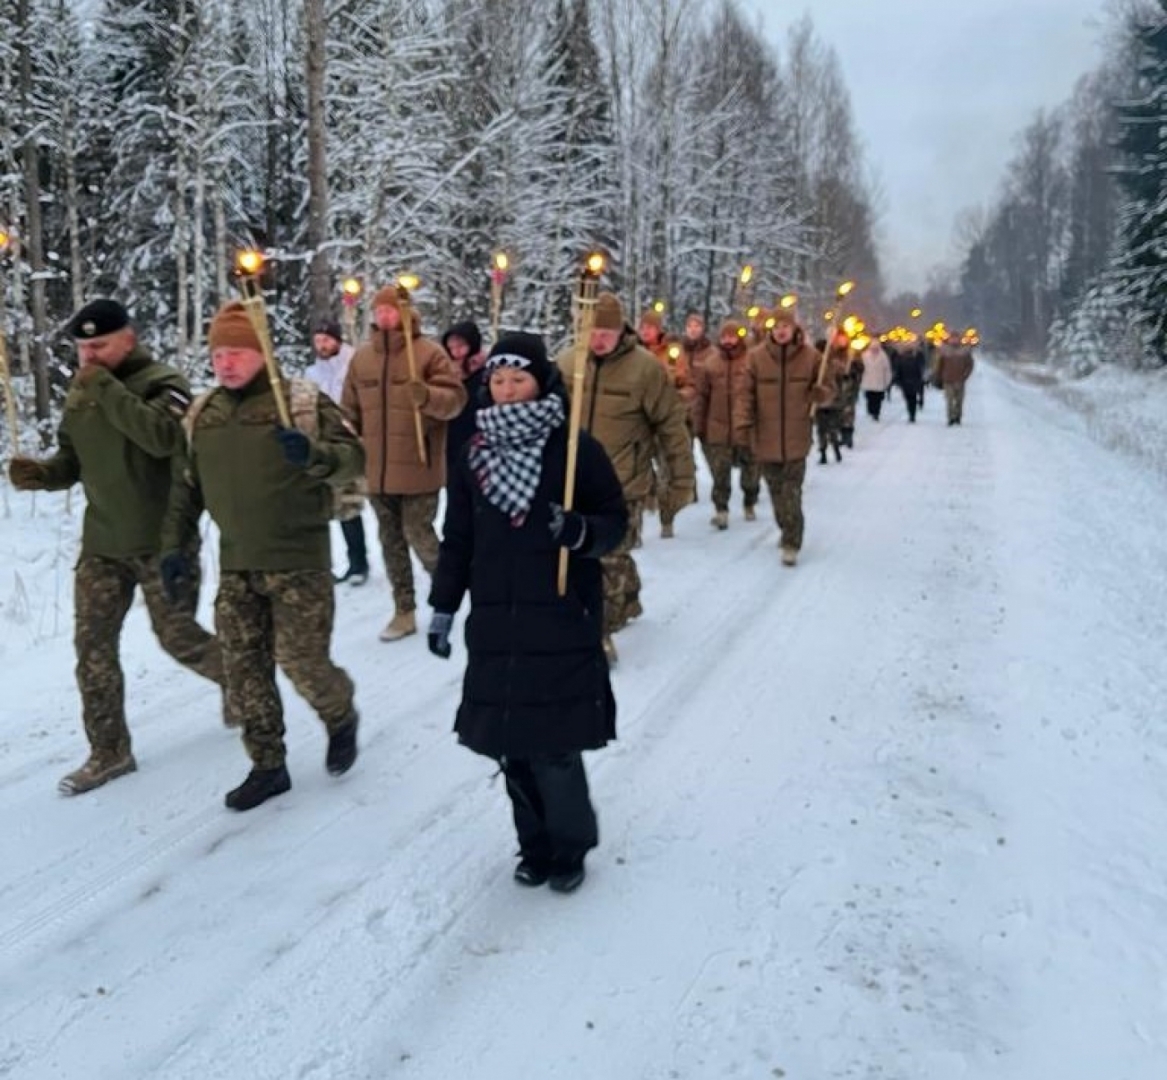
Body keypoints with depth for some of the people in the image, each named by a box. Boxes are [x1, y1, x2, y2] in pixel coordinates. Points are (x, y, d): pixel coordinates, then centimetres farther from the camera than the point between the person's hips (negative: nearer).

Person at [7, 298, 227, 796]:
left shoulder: (162, 382, -10)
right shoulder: (80, 392, 10)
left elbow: (164, 438, -29)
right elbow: (73, 460, 14)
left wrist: (107, 389, -28)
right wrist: (40, 472, -7)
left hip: (161, 541, -6)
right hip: (101, 544, 6)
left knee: (178, 638, 3)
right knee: (92, 646, 4)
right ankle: (109, 751, 15)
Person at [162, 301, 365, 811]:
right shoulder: (202, 412, 8)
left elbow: (354, 458, -13)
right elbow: (185, 485, 16)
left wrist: (314, 454, -34)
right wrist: (175, 545, 9)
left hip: (298, 560, -5)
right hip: (235, 563, 6)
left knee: (302, 661, -3)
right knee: (243, 668, 7)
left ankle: (341, 718, 30)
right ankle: (268, 765, 21)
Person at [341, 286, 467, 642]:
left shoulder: (429, 352, -6)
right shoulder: (361, 356, 9)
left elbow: (455, 398, -11)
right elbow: (350, 411, 13)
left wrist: (427, 396, -30)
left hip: (418, 467, -5)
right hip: (377, 469, 5)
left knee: (418, 535, -5)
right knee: (391, 540, 11)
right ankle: (404, 612, 22)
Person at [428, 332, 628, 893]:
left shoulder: (574, 447, -5)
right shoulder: (474, 451, 8)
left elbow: (615, 519, 1)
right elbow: (457, 537, 13)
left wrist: (581, 531, -21)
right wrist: (443, 607, 11)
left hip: (563, 617, -4)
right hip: (496, 620, 4)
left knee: (553, 743, -5)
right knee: (509, 740, 7)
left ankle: (570, 844, 19)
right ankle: (535, 843, 27)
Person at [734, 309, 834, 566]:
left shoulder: (810, 356, -2)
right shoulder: (756, 357, -2)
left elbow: (828, 388, 8)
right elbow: (745, 394, -3)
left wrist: (821, 393, -16)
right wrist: (742, 424, -14)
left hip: (796, 438, -2)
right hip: (766, 438, 2)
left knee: (792, 493, -7)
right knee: (776, 491, 14)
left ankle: (791, 543, -1)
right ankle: (787, 529, 35)